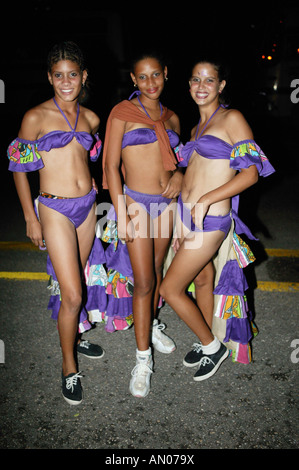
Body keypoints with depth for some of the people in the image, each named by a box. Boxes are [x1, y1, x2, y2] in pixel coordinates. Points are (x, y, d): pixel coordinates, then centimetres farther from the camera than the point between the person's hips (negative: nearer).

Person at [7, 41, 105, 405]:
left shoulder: (91, 118, 7)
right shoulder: (35, 117, -6)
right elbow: (19, 169, -3)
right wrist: (30, 218, -5)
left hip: (87, 207, 5)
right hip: (55, 210, -5)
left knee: (75, 282, 18)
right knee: (72, 294, -6)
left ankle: (73, 336, 42)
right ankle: (69, 366, 14)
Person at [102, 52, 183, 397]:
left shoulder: (171, 118, 10)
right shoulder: (122, 112, -5)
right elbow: (111, 165, -8)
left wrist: (178, 175, -1)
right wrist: (121, 214, -13)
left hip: (166, 201, 5)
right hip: (136, 201, -5)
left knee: (156, 270, 17)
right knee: (143, 281, -5)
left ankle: (151, 325, 40)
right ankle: (143, 358, 8)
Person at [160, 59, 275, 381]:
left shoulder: (232, 119, -7)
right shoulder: (196, 129, 15)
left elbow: (251, 172, -15)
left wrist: (205, 200, -21)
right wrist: (182, 224, 15)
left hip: (210, 219, -8)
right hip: (187, 213, 8)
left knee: (170, 288, -3)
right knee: (202, 278, 19)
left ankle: (212, 345, 19)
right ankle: (207, 343, 38)